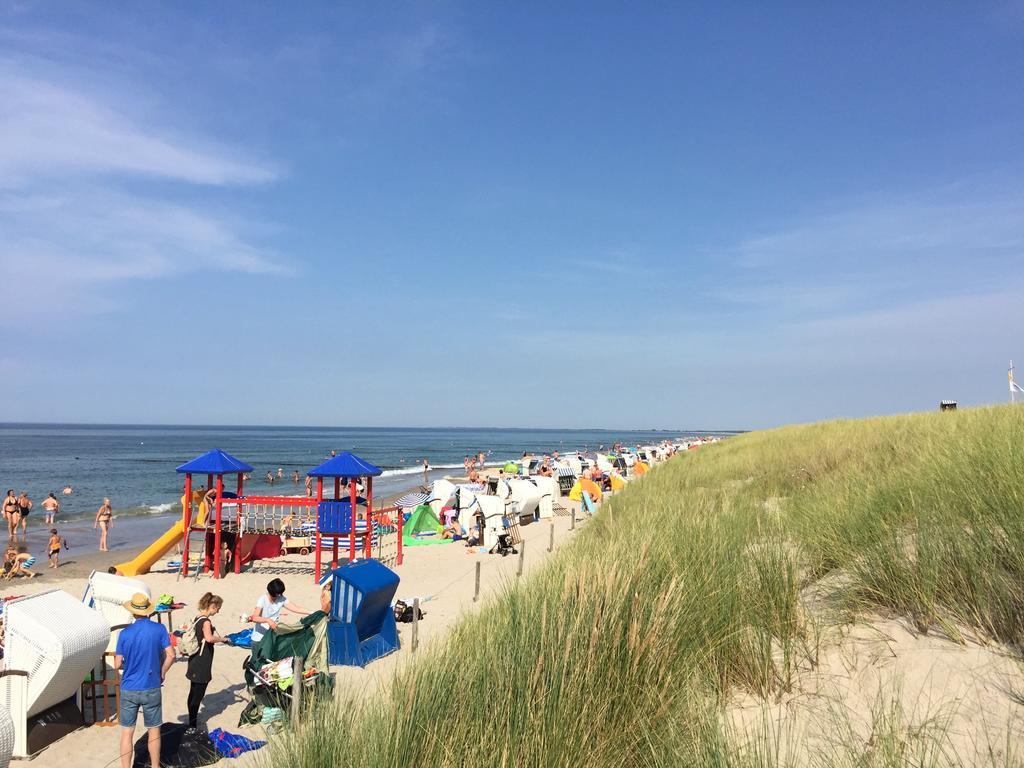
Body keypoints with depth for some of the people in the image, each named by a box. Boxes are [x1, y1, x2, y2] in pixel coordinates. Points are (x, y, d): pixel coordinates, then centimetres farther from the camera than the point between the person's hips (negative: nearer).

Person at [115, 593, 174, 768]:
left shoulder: (125, 633, -9)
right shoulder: (159, 629, -9)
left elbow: (117, 664, -4)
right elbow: (171, 655, -10)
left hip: (129, 690, 0)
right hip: (152, 689, 0)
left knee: (127, 732, 10)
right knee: (154, 731, 13)